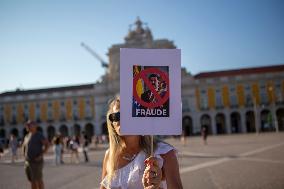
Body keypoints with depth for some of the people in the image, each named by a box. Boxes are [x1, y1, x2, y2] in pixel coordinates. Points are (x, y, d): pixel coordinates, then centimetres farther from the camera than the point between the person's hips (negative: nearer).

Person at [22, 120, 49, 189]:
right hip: (27, 162, 7)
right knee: (32, 180, 10)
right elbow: (24, 146, 29)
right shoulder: (27, 136, 13)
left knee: (38, 180, -5)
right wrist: (25, 156, 15)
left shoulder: (39, 135, -9)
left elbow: (47, 144, -17)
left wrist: (41, 155, -21)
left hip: (36, 162, -7)